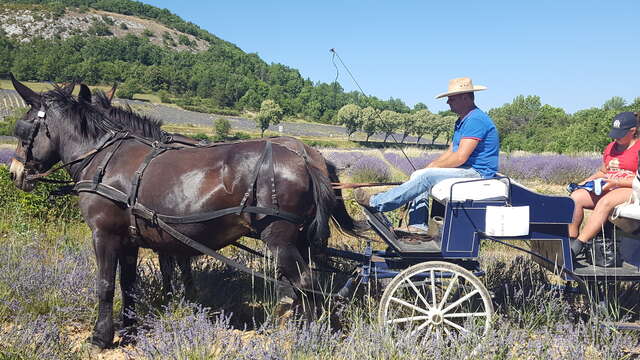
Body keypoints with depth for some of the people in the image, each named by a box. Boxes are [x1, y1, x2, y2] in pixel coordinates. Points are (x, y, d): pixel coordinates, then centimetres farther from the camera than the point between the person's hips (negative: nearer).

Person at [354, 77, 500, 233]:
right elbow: (450, 152, 18)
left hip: (477, 173, -10)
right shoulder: (462, 121, 18)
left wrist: (432, 167, -12)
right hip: (467, 170, 10)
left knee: (425, 177, -21)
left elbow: (460, 157, -23)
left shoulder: (476, 120, -17)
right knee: (418, 176, 2)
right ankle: (418, 226, -6)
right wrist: (428, 167, 3)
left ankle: (376, 203, -18)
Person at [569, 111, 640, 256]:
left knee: (605, 202, -37)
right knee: (575, 197, -17)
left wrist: (616, 182, -20)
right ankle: (572, 240, -21)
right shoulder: (611, 147, 20)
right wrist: (588, 181, 9)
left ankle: (579, 245, -39)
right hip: (607, 189, 8)